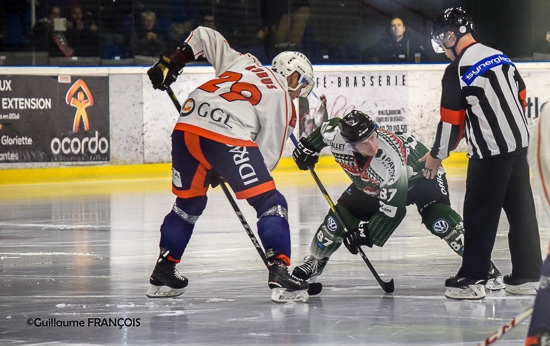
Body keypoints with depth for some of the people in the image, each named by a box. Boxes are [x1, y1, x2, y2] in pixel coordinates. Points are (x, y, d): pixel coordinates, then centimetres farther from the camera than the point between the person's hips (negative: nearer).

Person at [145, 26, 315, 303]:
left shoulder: (242, 62, 27)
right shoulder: (281, 101, 12)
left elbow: (204, 36, 29)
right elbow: (268, 155, 9)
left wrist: (171, 62, 34)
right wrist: (222, 173, 18)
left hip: (186, 129, 7)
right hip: (227, 139, -7)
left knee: (189, 203, 26)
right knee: (270, 204, 2)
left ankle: (163, 273, 29)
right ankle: (279, 275, -12)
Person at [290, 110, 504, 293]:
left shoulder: (390, 158, -43)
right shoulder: (336, 136, -31)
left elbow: (392, 210, -36)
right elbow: (327, 127, -3)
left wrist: (366, 234, -34)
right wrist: (308, 147, 5)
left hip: (419, 172, -6)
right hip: (372, 184, 6)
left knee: (438, 220, -28)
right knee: (339, 218, -3)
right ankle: (315, 261, 24)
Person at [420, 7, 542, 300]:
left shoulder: (458, 69, -13)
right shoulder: (500, 57, 10)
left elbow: (451, 119, -10)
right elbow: (521, 98, 15)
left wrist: (437, 155, 3)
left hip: (490, 152, -7)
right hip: (519, 144, 8)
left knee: (480, 214, -1)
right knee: (521, 209, 10)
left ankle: (472, 280, 2)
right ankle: (526, 276, 13)